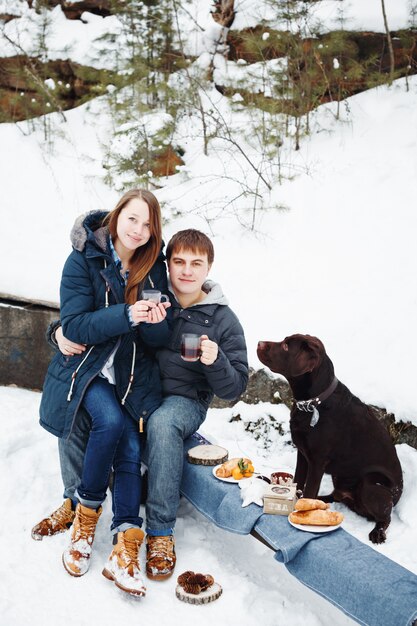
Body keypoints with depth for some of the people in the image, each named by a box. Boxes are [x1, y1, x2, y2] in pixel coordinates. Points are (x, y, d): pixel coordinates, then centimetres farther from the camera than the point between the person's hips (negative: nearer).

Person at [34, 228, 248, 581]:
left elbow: (234, 388, -3)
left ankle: (161, 531, -24)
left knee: (162, 423, -37)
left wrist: (215, 361, -24)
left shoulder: (223, 320, -1)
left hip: (185, 401, -3)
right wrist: (63, 330, -13)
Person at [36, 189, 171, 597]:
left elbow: (160, 340, 0)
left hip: (133, 373, 3)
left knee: (131, 446, -16)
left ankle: (125, 549, -9)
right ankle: (85, 510, -4)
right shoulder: (84, 260, -8)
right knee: (111, 421, -29)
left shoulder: (154, 268, 2)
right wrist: (126, 315, -30)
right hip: (86, 366, -3)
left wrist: (155, 322, -24)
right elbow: (74, 326, -17)